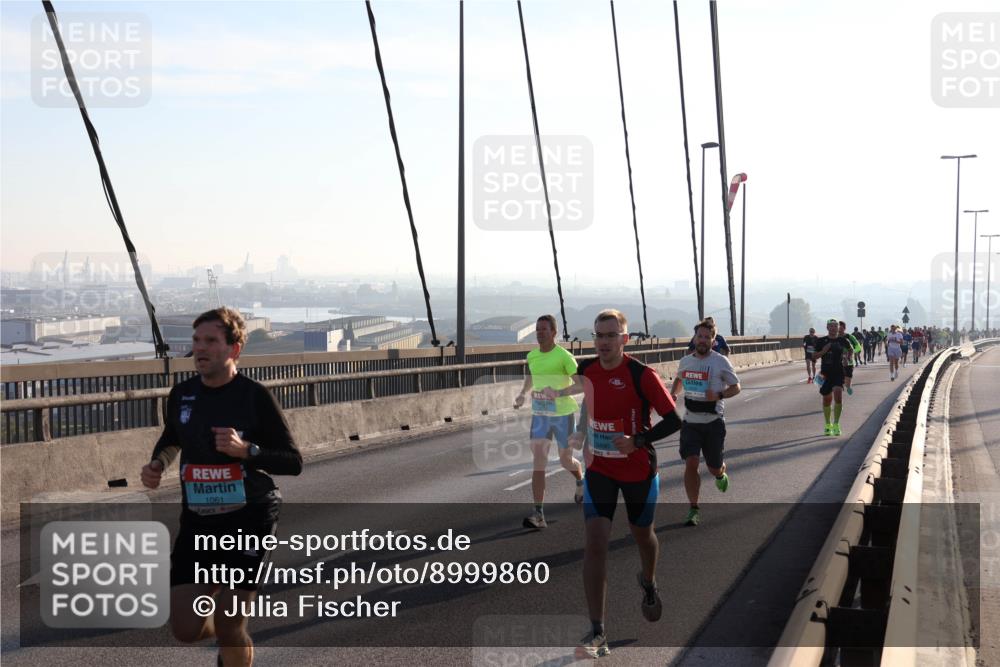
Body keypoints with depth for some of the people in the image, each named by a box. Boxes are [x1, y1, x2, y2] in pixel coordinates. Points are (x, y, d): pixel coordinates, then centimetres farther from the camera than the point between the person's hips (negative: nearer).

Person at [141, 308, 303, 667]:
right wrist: (157, 464, 5)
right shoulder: (181, 394, 4)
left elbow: (293, 462, -9)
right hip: (197, 520, 4)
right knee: (186, 628, -1)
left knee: (228, 626, -6)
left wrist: (246, 449, -23)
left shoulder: (255, 396, -10)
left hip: (249, 517, -4)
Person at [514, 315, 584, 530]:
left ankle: (580, 481, 50)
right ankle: (538, 515, -12)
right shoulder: (531, 356, 4)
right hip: (539, 415, 4)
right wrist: (522, 395, 6)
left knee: (566, 460, 12)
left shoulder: (563, 356, -13)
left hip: (563, 414, -4)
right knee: (538, 461, -10)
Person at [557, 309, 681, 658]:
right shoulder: (583, 371, -6)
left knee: (642, 534, 19)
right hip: (599, 469, 2)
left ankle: (648, 583, 56)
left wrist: (638, 440, -28)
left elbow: (673, 420, -17)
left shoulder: (642, 374, -18)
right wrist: (580, 436, 5)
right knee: (595, 543, -13)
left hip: (639, 469, -2)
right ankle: (597, 635, -11)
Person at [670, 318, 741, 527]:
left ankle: (721, 474, 47)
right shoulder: (685, 361, 5)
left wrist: (719, 395, -20)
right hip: (690, 421, 2)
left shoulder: (721, 362, -7)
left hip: (713, 422, -2)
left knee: (714, 468, 8)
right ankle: (693, 509, -2)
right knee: (691, 463, -12)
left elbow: (736, 387, -1)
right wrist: (673, 394, 6)